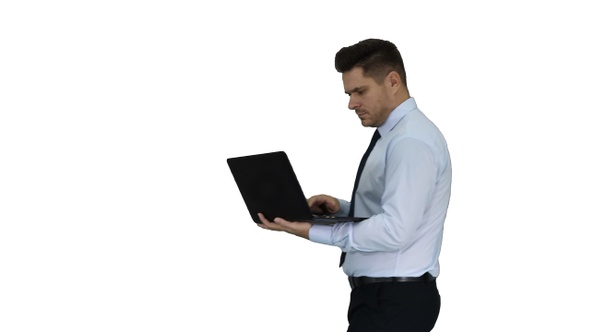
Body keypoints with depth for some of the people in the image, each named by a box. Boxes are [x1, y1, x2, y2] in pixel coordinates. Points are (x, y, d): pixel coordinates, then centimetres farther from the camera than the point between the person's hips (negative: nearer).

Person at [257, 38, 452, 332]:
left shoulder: (411, 141, -18)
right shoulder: (395, 135, 15)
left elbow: (395, 230, -25)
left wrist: (314, 231, -22)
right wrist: (340, 208, 5)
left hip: (394, 302, -10)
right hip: (382, 296, 10)